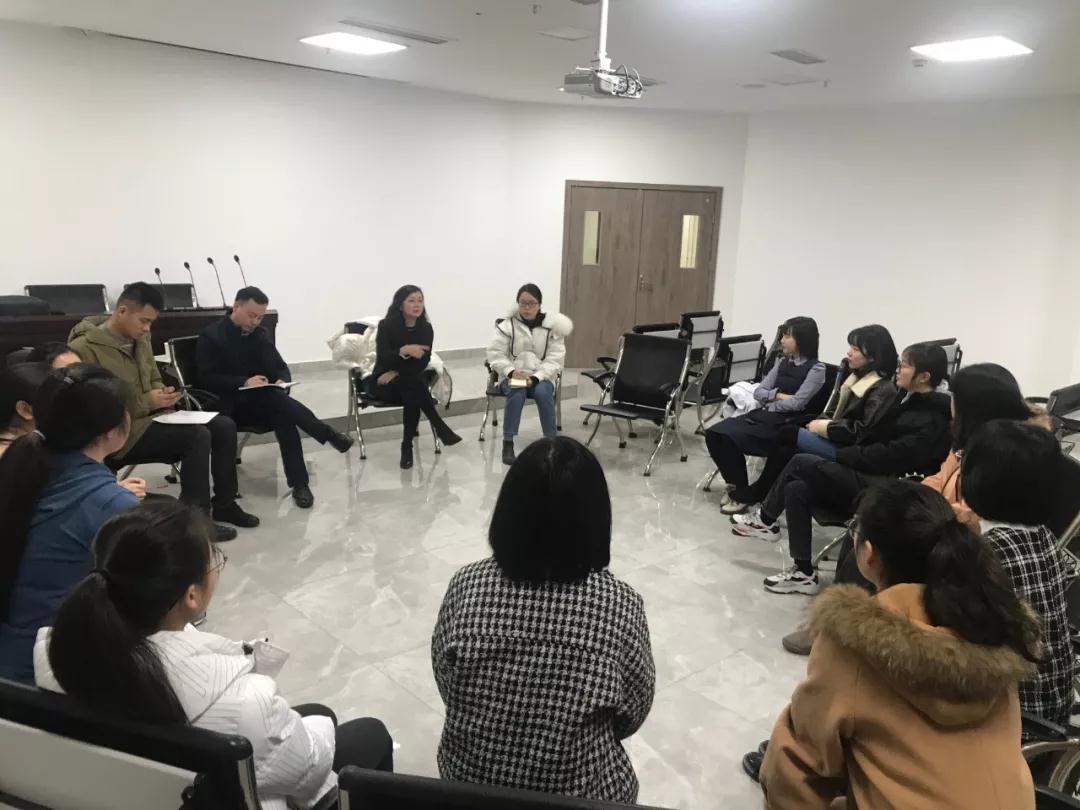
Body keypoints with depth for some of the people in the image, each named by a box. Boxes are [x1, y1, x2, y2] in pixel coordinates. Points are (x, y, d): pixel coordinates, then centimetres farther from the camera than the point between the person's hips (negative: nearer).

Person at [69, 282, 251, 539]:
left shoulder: (140, 339, 8)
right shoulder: (84, 348, -18)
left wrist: (164, 394, -3)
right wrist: (147, 402, -22)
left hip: (151, 415, 8)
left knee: (224, 426, -5)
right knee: (197, 436, -27)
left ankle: (224, 504, 8)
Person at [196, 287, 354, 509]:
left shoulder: (260, 335, 13)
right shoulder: (211, 335, -3)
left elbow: (280, 368, 9)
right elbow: (207, 379, -13)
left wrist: (282, 381, -17)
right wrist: (244, 382, -28)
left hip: (259, 402, 4)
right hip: (228, 405, -4)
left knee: (282, 415, -32)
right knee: (277, 401, -35)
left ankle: (299, 483, -33)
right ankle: (328, 434, -28)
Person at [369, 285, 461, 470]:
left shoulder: (426, 328, 0)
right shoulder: (386, 326, -9)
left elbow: (422, 363, -6)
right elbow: (383, 359, -20)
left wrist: (397, 373, -17)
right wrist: (404, 350, -38)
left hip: (413, 382, 3)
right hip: (383, 383, -3)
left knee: (412, 395, -34)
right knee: (414, 384, -35)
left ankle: (407, 446, -26)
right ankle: (441, 429, -32)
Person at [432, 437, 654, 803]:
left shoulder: (466, 586, -18)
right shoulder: (620, 605, -22)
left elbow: (447, 689, -2)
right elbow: (631, 717, -7)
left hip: (466, 782, 2)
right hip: (579, 794, -1)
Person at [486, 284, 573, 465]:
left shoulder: (551, 326, -3)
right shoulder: (507, 324, -2)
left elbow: (555, 360, -7)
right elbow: (495, 353, -3)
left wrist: (535, 378, -21)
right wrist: (511, 371, -21)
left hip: (542, 377, 0)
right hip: (513, 376, 0)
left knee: (543, 392, -33)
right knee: (517, 393, -33)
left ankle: (553, 441, -18)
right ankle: (508, 444, -26)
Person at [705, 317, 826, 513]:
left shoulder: (816, 369, -6)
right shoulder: (782, 362, 15)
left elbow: (796, 403, -16)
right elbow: (758, 392, 8)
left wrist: (769, 402, -5)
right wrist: (778, 395, -9)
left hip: (787, 425, -7)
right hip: (764, 416, 7)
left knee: (730, 438, -27)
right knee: (714, 434, -14)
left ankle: (742, 492, -9)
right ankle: (734, 484, 1)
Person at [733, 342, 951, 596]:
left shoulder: (931, 420, -15)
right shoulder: (911, 399, 13)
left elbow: (890, 456, -22)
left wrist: (839, 454, -12)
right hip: (873, 477, 9)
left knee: (801, 463, -17)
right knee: (797, 489, -8)